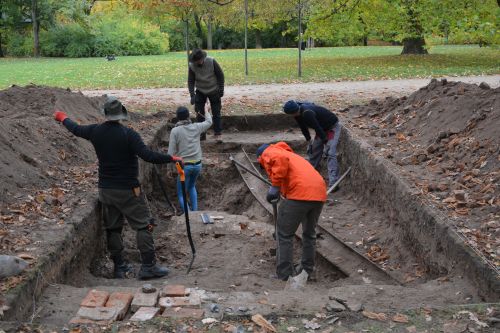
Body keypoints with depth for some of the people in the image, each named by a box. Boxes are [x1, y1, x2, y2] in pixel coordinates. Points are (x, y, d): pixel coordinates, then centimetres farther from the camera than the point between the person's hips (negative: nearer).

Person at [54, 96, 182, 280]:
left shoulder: (95, 131, 0)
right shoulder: (128, 134, -17)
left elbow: (76, 129, 19)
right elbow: (147, 155, -25)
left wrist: (63, 118, 39)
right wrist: (172, 158, -18)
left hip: (105, 189, 6)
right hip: (128, 189, -6)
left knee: (112, 228, 14)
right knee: (144, 225, 1)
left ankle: (119, 267, 19)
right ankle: (148, 266, -3)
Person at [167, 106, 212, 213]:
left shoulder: (175, 131, -12)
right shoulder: (196, 127, -2)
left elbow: (171, 152, -11)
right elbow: (209, 122, 20)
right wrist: (206, 111, 38)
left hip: (184, 165, -4)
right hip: (197, 164, 4)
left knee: (181, 194, 8)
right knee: (191, 186, 31)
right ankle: (195, 211, 26)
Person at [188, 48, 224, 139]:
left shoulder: (211, 61, -20)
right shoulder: (192, 66, -16)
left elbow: (220, 75, -10)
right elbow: (190, 81, -9)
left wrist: (221, 90, -10)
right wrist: (192, 95, -18)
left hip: (214, 91, -1)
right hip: (200, 91, 1)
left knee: (216, 112, 5)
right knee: (199, 113, -1)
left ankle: (218, 132, 16)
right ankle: (201, 134, 8)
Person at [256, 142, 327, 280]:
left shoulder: (269, 153, 12)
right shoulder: (291, 155, 36)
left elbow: (280, 159, -14)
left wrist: (274, 186, -11)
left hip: (300, 194, -8)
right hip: (319, 193, 8)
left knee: (285, 235, 5)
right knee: (309, 233, 25)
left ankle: (284, 276, 8)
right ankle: (307, 270, 36)